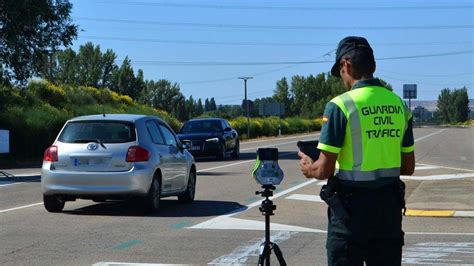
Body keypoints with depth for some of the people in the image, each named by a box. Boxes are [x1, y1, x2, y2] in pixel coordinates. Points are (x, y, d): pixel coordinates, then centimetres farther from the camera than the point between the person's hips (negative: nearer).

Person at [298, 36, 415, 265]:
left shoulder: (341, 105, -13)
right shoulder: (399, 105, 5)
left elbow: (324, 170, -13)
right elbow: (408, 167, 10)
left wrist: (308, 169, 7)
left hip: (352, 206, -5)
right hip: (390, 207, 5)